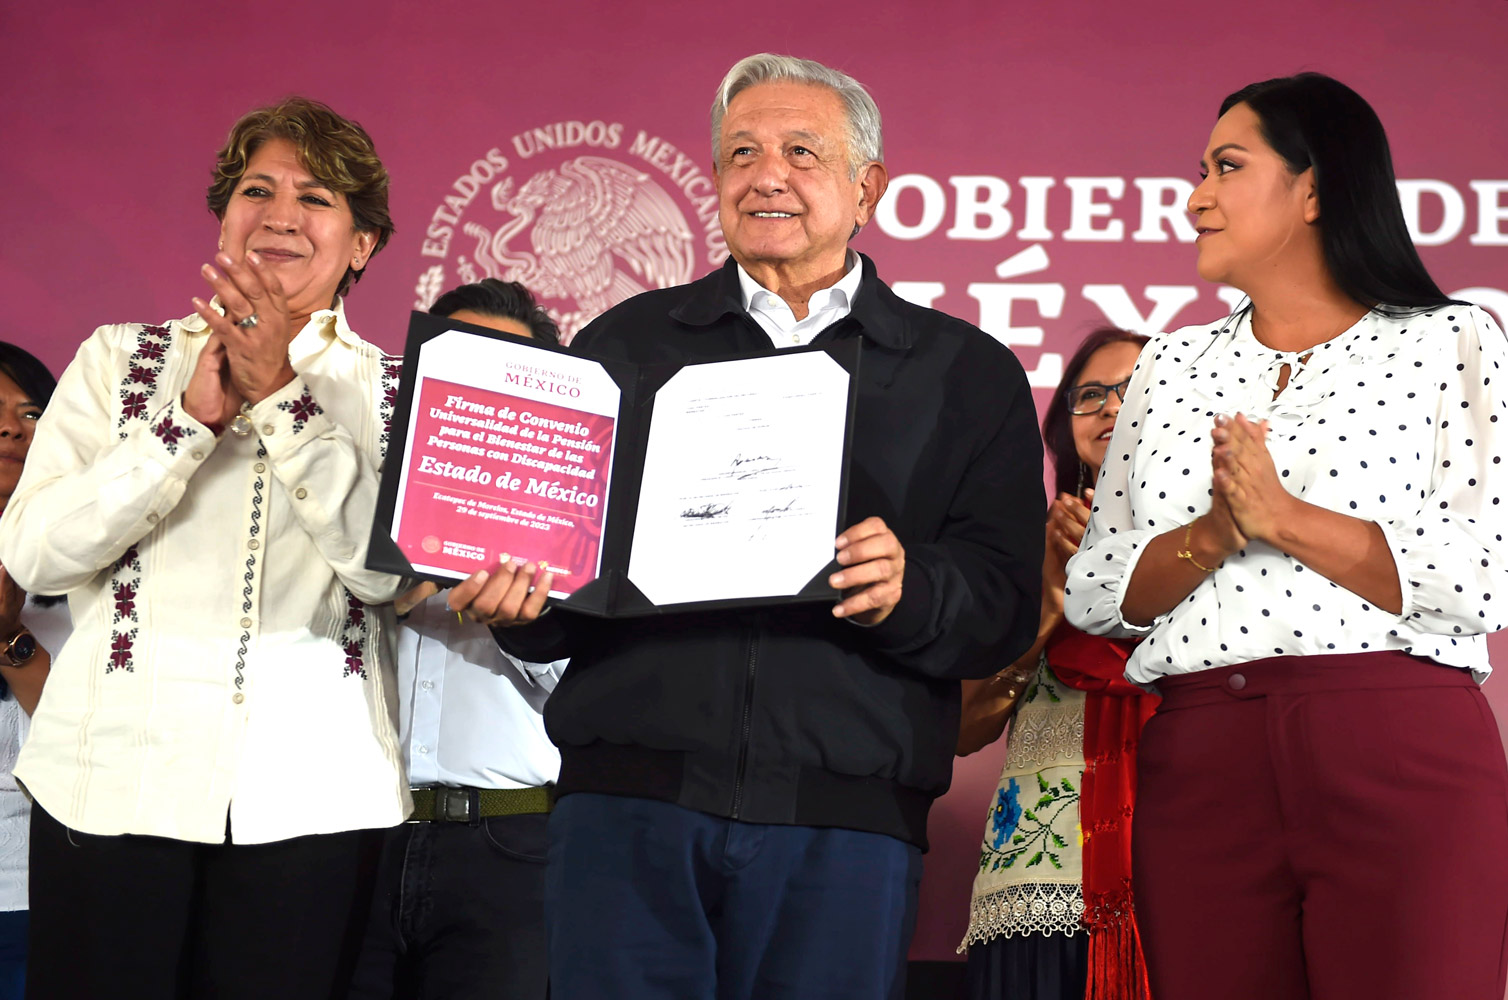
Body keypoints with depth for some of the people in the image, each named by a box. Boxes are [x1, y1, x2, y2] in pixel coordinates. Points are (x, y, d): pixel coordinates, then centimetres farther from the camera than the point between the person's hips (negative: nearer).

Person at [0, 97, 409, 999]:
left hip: (310, 792, 0)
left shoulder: (395, 390, 9)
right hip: (116, 779, 1)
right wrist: (193, 417, -10)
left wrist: (283, 398, -13)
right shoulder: (119, 360, 11)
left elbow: (386, 565, -7)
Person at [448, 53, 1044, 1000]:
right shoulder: (626, 344, 16)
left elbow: (1006, 608, 3)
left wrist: (908, 593, -17)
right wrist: (518, 598, -10)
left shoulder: (966, 375, 12)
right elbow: (547, 537, 12)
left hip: (845, 814, 0)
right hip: (631, 792, 1)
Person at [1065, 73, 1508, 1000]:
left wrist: (1285, 518, -10)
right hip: (1198, 766, 4)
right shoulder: (1174, 365, 17)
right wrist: (1211, 536, -9)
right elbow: (1093, 592, 10)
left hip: (1407, 758, -3)